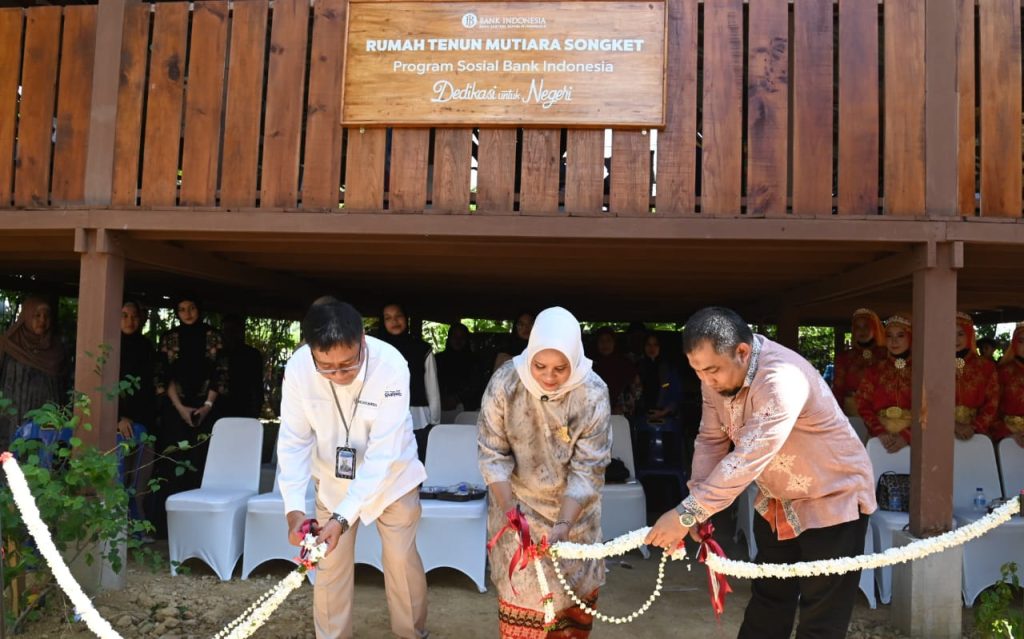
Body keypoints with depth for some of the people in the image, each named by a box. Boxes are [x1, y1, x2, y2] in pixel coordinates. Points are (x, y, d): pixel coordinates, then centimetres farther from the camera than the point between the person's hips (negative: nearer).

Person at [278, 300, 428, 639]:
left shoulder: (391, 365, -34)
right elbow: (294, 441, -18)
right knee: (331, 561, 11)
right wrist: (294, 508, -30)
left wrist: (344, 517, -39)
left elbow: (383, 452, -33)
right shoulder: (298, 368, -27)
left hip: (391, 474, -2)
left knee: (400, 557, 8)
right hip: (333, 476, 2)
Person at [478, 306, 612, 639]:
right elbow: (493, 454, -16)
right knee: (522, 587, 6)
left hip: (574, 507, 1)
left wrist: (564, 524, -29)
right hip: (519, 500, 0)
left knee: (576, 586, 15)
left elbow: (588, 468, -20)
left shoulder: (593, 393, -23)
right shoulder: (505, 381, -23)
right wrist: (508, 510, -24)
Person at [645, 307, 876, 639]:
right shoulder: (717, 374, -10)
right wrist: (695, 508, -18)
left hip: (833, 497, -7)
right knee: (767, 599, 18)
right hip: (777, 500, 7)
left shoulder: (782, 378, -36)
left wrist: (687, 514, -40)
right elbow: (711, 440, -6)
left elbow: (748, 458, -41)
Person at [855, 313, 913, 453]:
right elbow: (863, 405, 2)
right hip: (880, 440, 2)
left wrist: (906, 435, -16)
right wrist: (880, 432, -11)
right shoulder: (874, 370, 9)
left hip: (911, 439, -1)